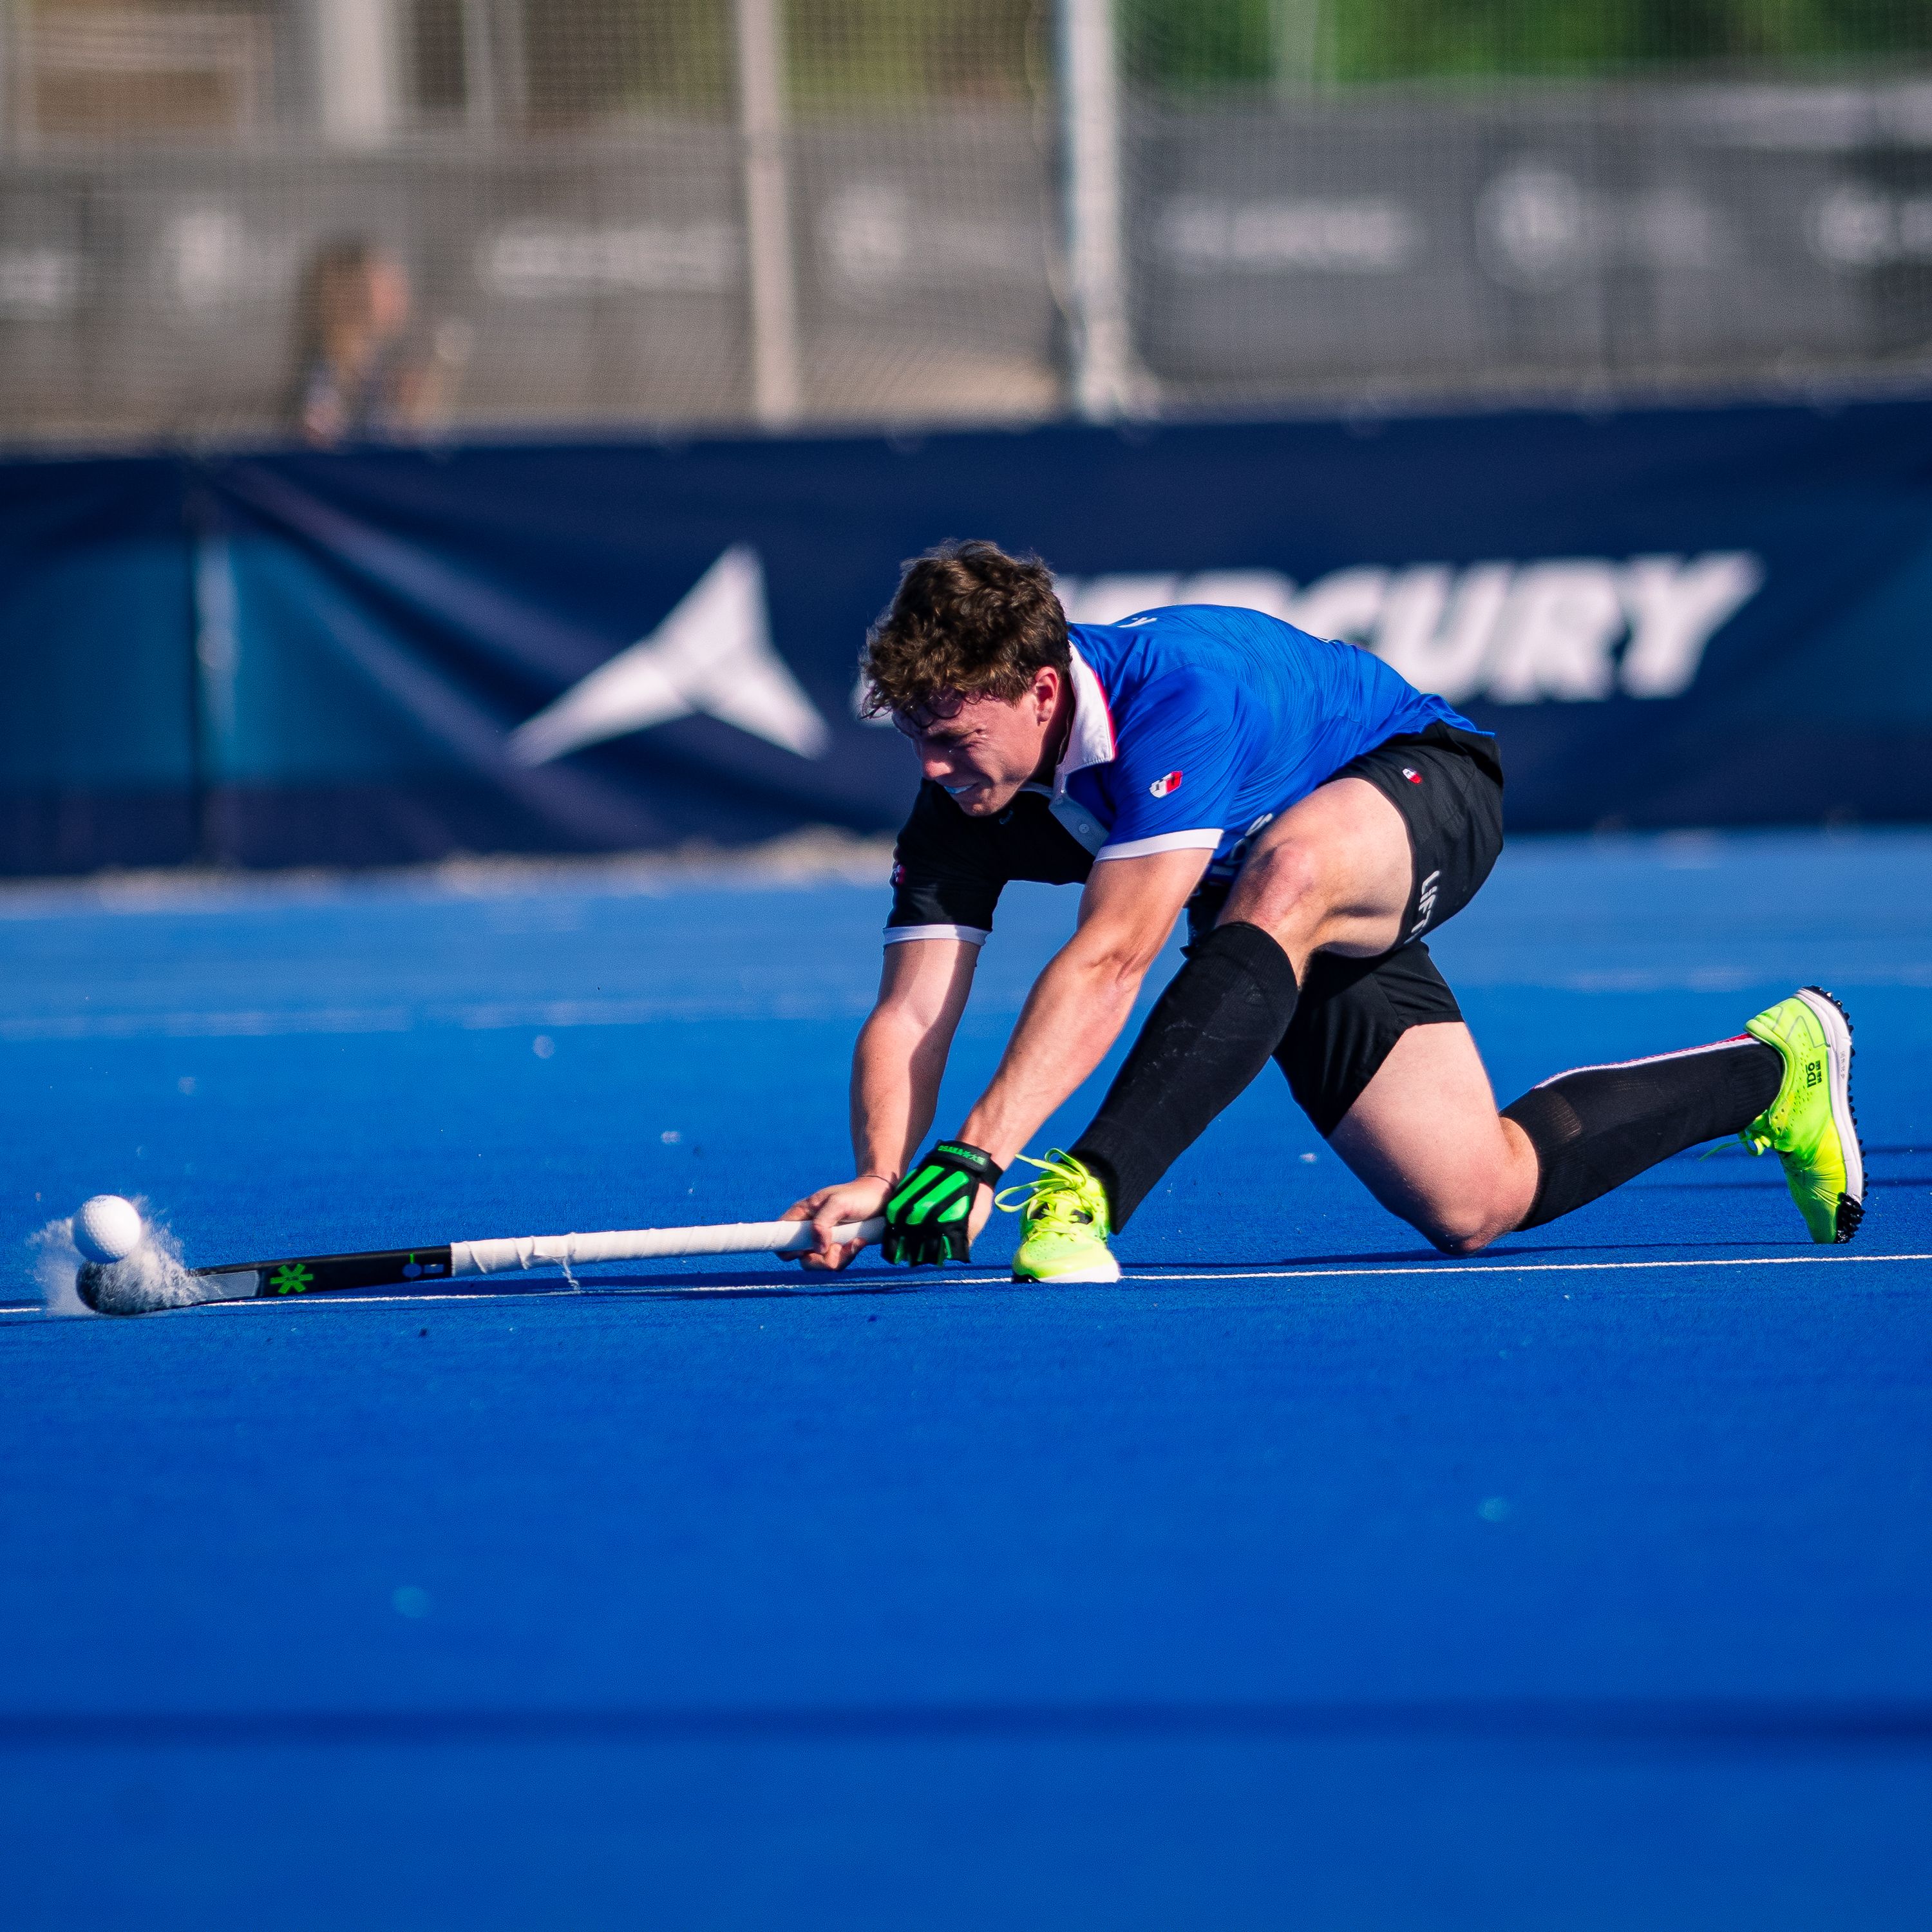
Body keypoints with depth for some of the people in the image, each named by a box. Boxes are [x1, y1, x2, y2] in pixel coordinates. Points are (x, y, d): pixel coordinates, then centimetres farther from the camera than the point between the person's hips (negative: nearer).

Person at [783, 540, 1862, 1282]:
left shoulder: (1176, 695, -39)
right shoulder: (965, 799, -18)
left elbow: (1109, 961, -48)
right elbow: (909, 1018, -22)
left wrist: (983, 1151, -57)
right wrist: (882, 1179, -43)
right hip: (1284, 937, 8)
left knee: (1281, 876, -43)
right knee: (1475, 1205, 6)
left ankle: (1094, 1192, -50)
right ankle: (1768, 1070, 28)